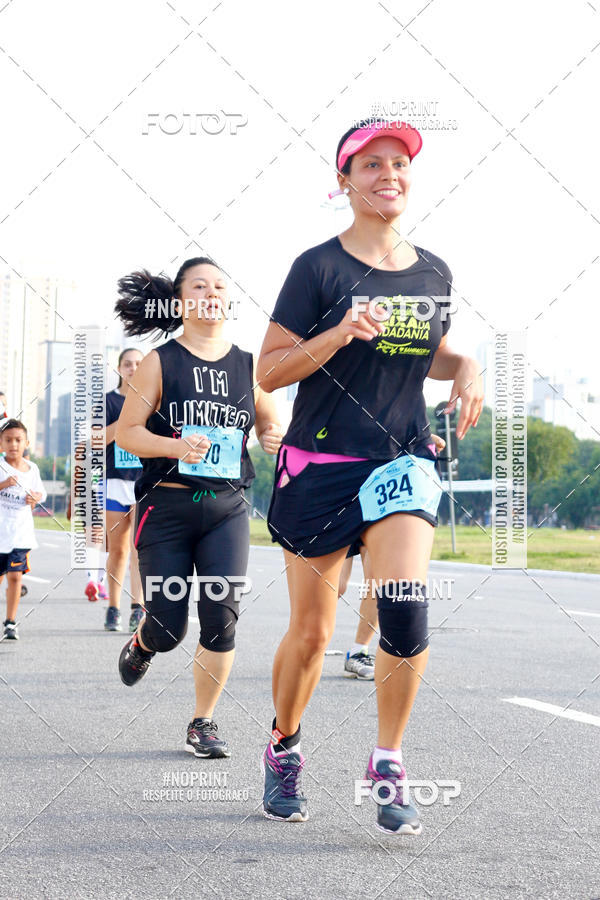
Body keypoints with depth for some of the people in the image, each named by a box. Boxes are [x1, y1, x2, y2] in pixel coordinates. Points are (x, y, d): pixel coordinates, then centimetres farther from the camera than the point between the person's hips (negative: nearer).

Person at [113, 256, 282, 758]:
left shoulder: (248, 366, 7)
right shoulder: (161, 362, -1)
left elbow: (270, 425, 19)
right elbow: (126, 432, -2)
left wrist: (275, 438, -5)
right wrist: (176, 446, -19)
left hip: (227, 508, 2)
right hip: (167, 506, -2)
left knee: (221, 618, -10)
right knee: (169, 629, -1)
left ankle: (204, 723, 8)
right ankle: (141, 644, 39)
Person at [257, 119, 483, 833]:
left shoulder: (434, 273, 8)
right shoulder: (319, 267, -5)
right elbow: (268, 371, -7)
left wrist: (464, 367, 3)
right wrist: (341, 333, -21)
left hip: (402, 460, 3)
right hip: (320, 465, -2)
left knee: (405, 609, -19)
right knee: (311, 632, 5)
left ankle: (388, 763, -1)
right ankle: (284, 750, 32)